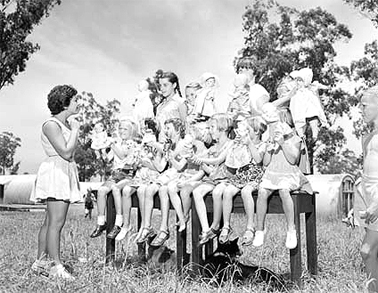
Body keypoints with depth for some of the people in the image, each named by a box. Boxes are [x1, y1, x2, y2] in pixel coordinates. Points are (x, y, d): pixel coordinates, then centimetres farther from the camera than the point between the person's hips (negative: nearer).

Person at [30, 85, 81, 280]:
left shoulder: (66, 123, 17)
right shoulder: (51, 125, -11)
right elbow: (66, 153, -18)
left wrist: (74, 130, 16)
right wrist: (75, 130, -10)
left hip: (65, 173, 10)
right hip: (56, 171, -10)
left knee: (50, 222, 12)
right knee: (56, 222, -11)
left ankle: (40, 262, 18)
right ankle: (56, 267, -8)